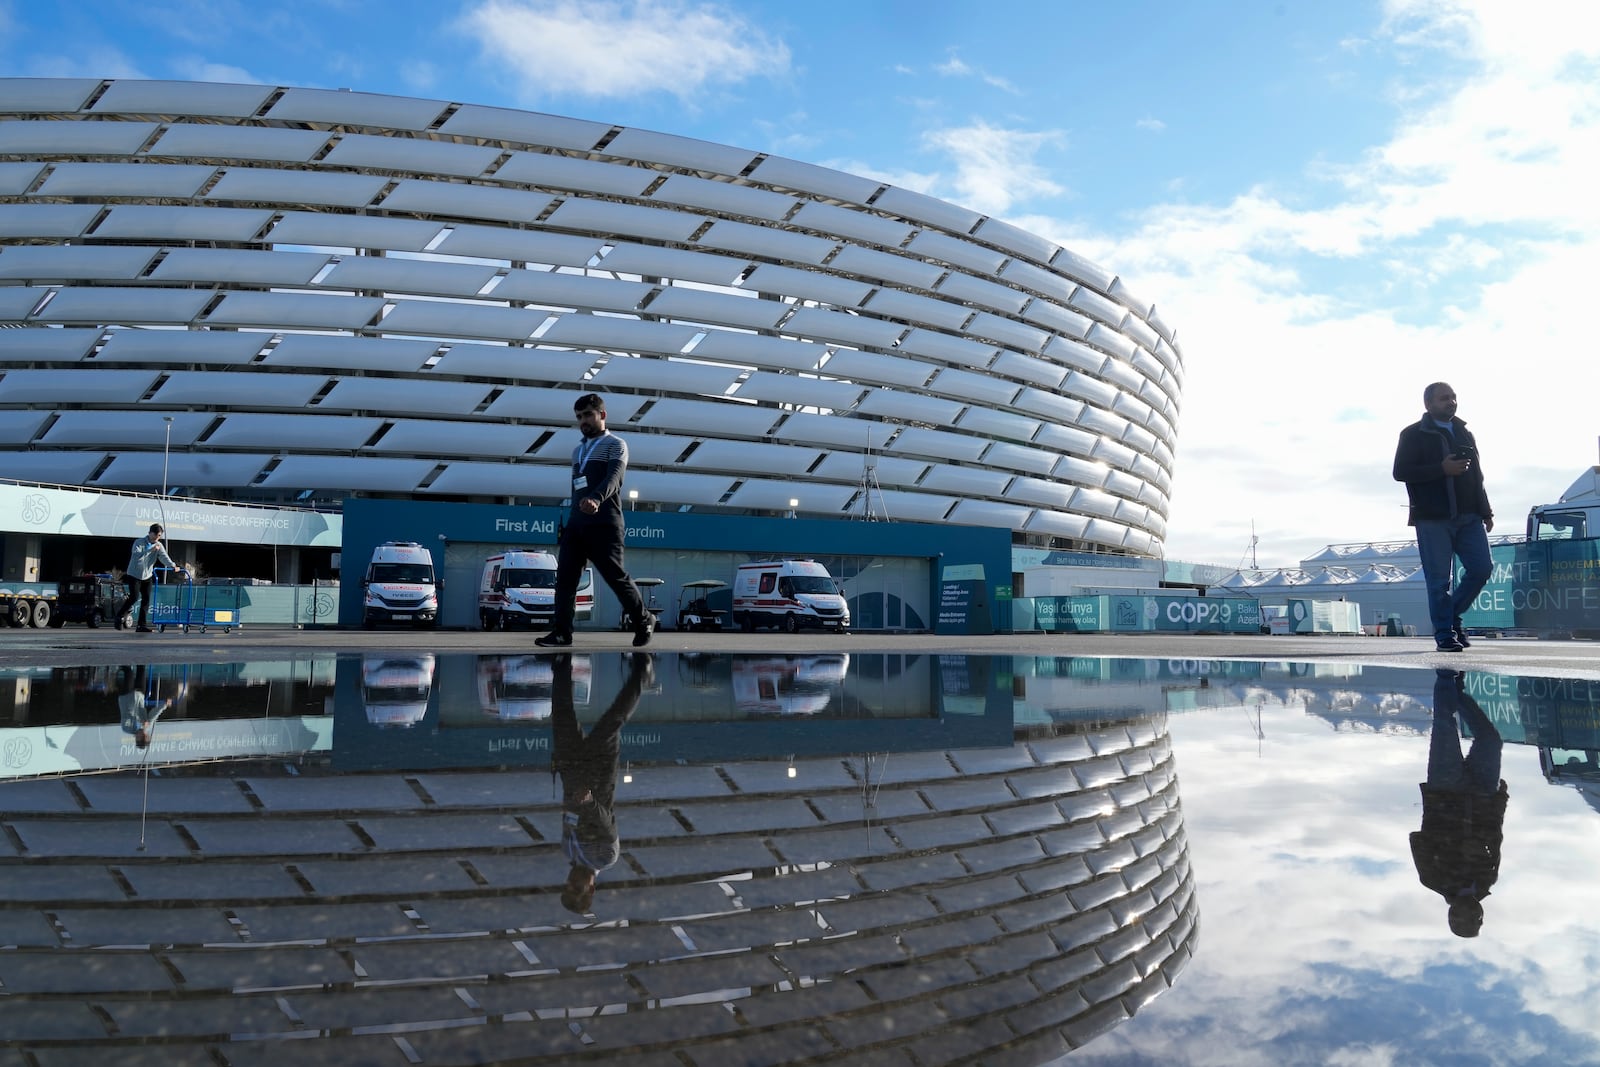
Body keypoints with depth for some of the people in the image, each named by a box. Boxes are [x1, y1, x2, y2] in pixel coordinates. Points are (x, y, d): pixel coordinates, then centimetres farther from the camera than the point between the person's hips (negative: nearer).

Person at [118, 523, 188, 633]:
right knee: (134, 597, -14)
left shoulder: (158, 546, 2)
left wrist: (173, 566, -29)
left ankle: (142, 625, 2)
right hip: (134, 574, -5)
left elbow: (164, 557, -13)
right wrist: (151, 549, -33)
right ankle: (119, 616, 8)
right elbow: (137, 556, -27)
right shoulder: (139, 542, -12)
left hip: (147, 575, 5)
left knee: (146, 600, -1)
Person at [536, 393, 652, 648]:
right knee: (565, 576, -2)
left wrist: (596, 498, -40)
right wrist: (572, 519, 19)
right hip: (576, 523, 7)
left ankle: (643, 621, 13)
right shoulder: (578, 450, 23)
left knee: (615, 576, -5)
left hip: (604, 524, -7)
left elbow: (613, 477, -20)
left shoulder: (615, 445, -1)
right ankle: (561, 631, 0)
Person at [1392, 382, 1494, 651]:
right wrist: (1442, 469, -19)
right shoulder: (1414, 435, 1)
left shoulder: (1464, 432, 19)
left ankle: (1452, 615, 19)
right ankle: (1444, 634, 3)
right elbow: (1400, 472, -10)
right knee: (1439, 579, -5)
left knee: (1481, 568, -2)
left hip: (1469, 516, 5)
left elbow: (1477, 475, 22)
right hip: (1432, 518, -5)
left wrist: (1485, 511, 16)